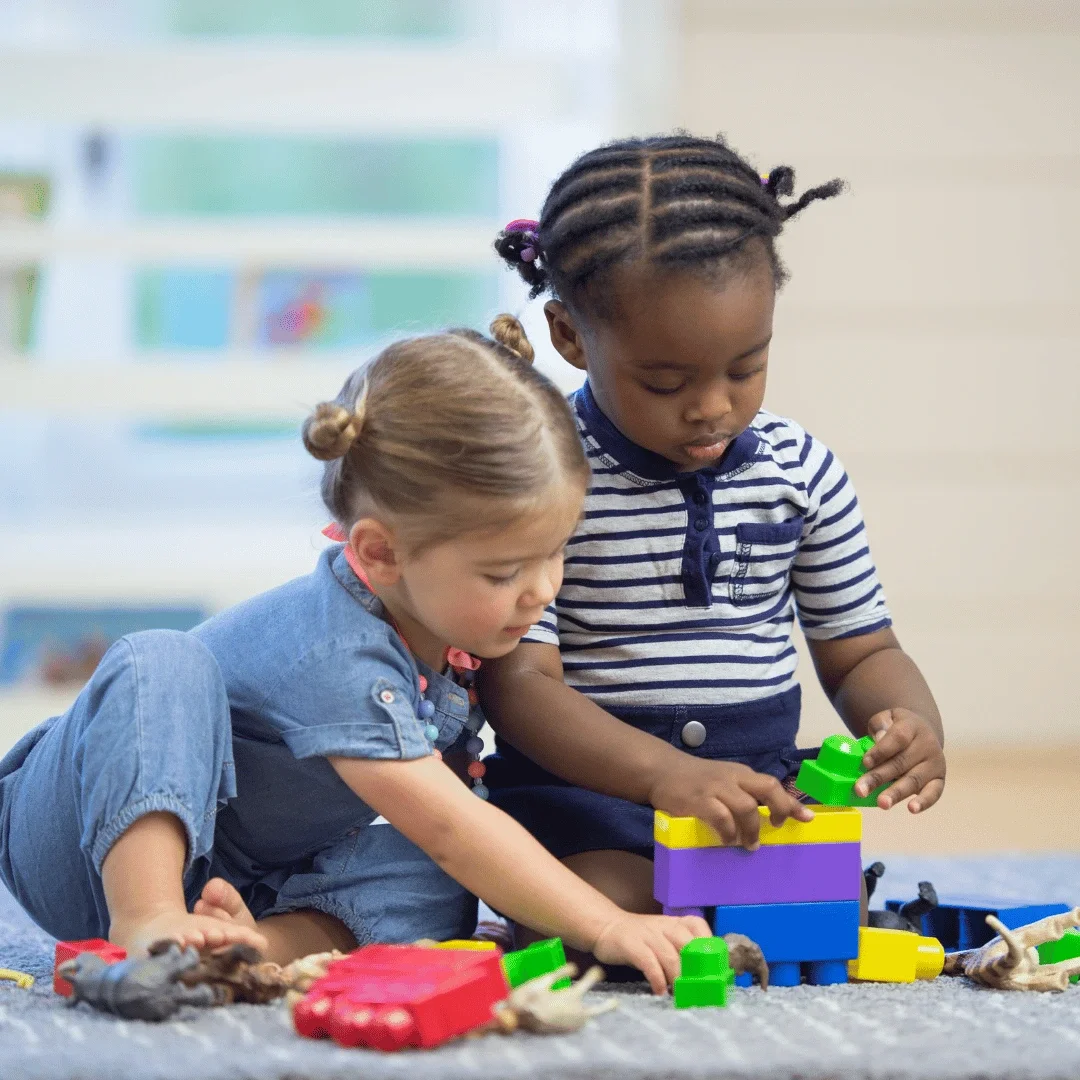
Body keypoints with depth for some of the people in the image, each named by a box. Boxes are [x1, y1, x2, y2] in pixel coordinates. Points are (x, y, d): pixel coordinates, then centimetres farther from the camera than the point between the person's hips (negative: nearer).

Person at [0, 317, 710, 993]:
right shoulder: (333, 656, -33)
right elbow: (451, 828, -37)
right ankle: (145, 925, -42)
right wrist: (608, 929, -39)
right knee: (161, 664, -35)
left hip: (245, 880, 6)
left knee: (431, 885, -21)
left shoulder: (446, 617, -7)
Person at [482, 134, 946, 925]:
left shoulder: (801, 470, 5)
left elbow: (860, 650, 14)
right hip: (582, 787, -4)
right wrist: (662, 772, -33)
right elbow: (517, 679, -16)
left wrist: (914, 724, -12)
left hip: (760, 782, 4)